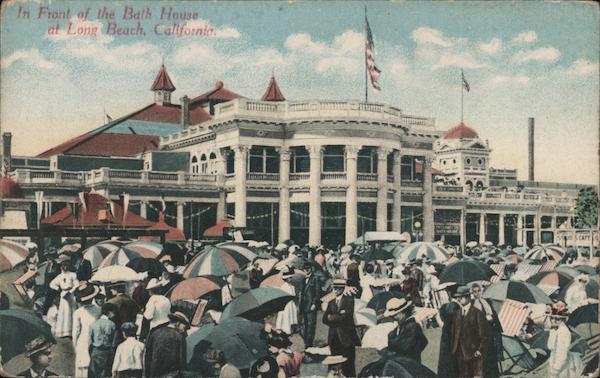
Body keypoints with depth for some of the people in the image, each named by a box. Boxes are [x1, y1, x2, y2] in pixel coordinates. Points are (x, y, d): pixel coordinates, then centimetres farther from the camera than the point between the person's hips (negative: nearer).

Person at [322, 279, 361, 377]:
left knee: (348, 366, -4)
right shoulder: (331, 303, 16)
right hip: (334, 339, 5)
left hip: (346, 338, -5)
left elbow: (346, 317, -13)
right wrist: (338, 316, -10)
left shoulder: (349, 300, -1)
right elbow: (325, 319, 4)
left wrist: (331, 317, -3)